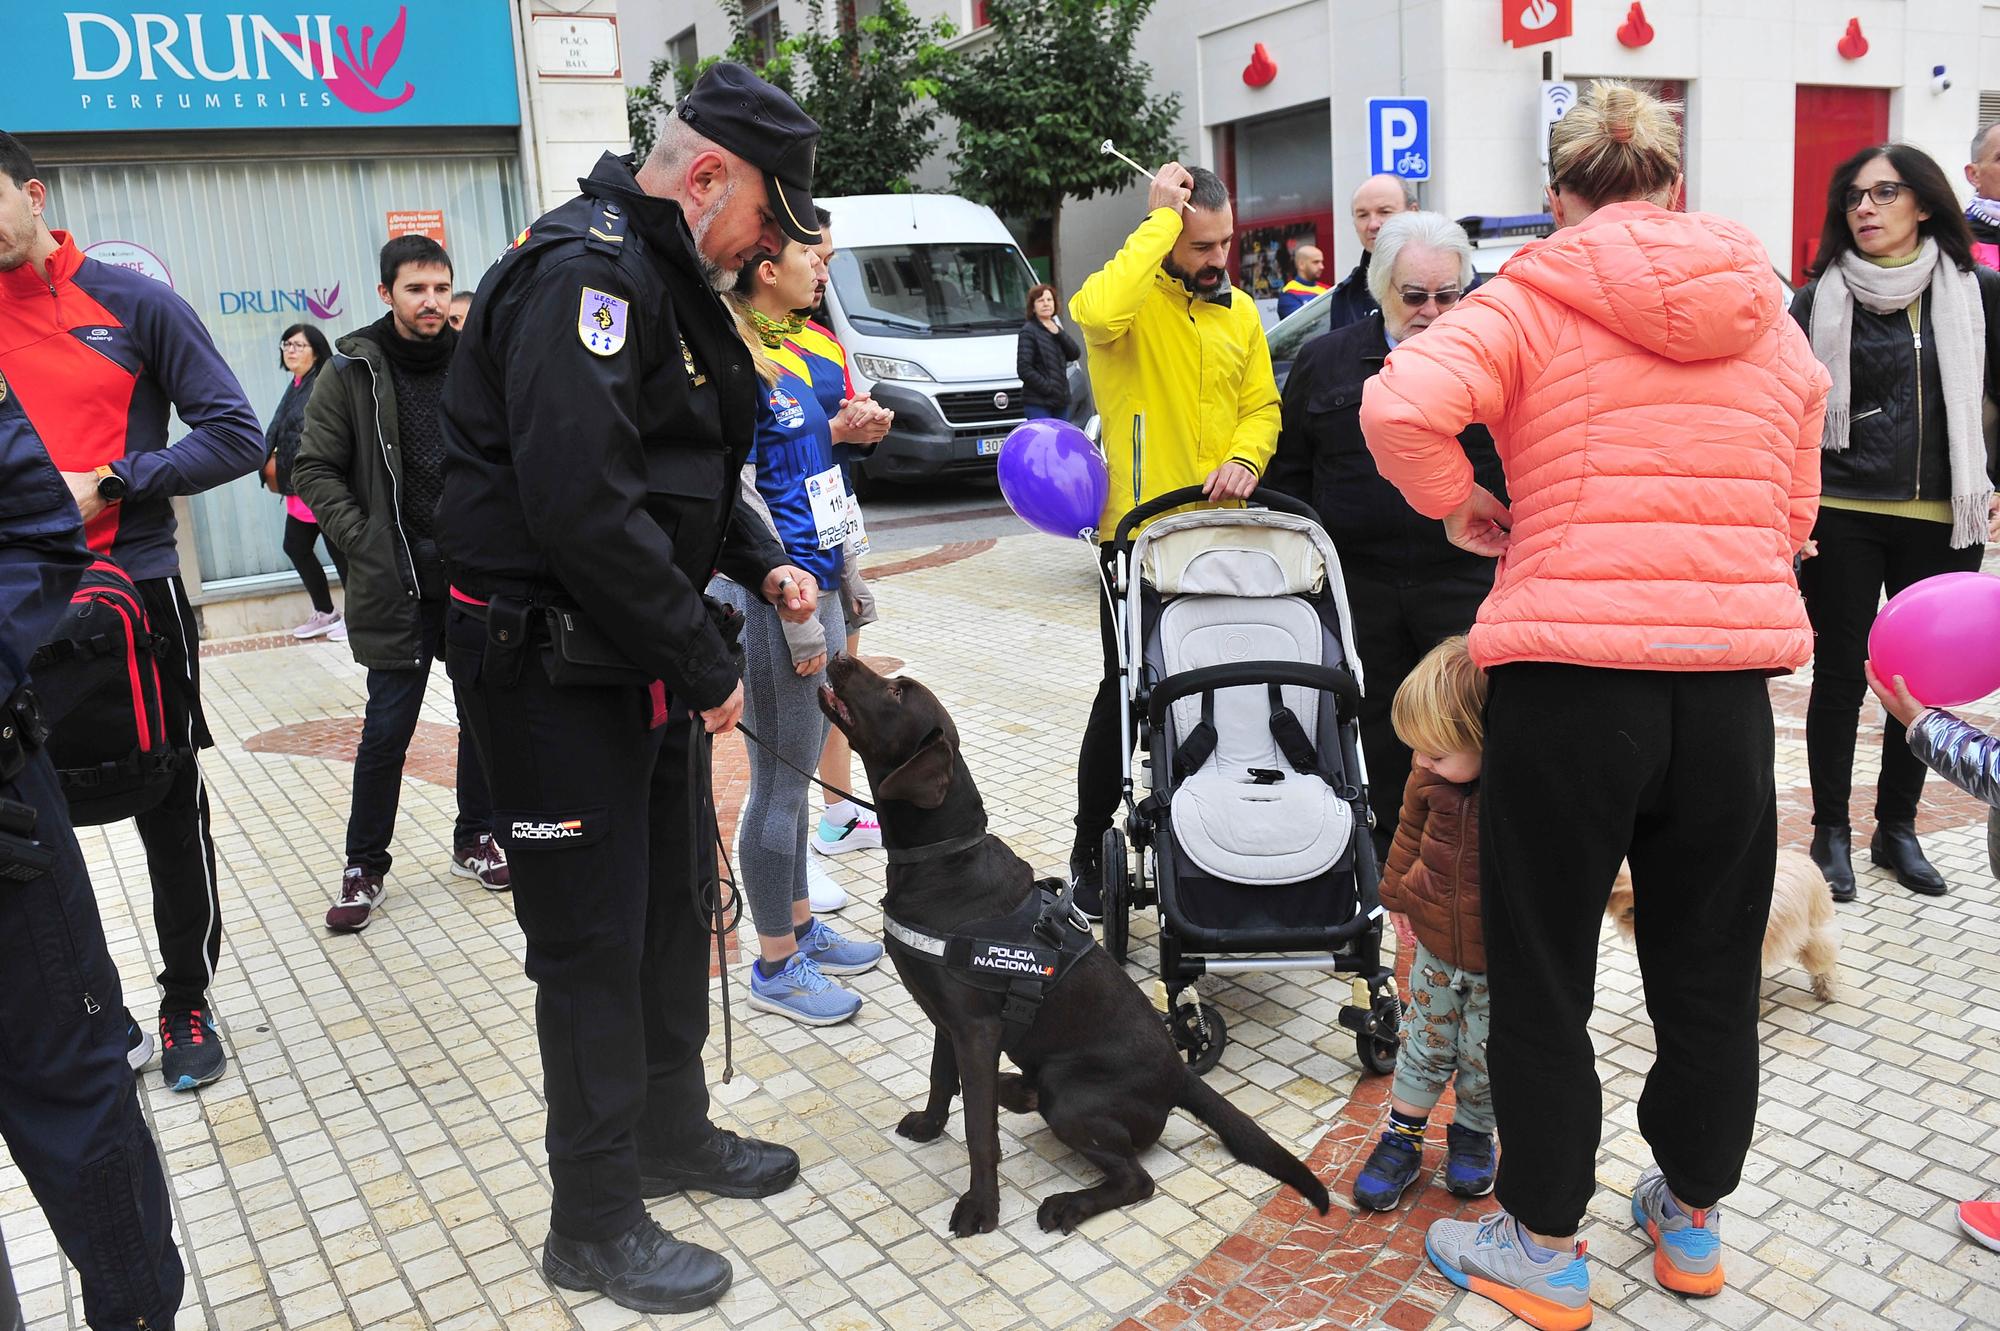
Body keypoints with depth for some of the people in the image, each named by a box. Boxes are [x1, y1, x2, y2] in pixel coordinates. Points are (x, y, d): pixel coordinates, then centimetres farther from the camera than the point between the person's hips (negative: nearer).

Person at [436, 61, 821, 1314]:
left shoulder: (669, 276, 14)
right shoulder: (586, 270, -20)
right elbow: (584, 504, -29)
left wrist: (763, 563, 6)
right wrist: (706, 665, -22)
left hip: (644, 656, 10)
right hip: (553, 666, -10)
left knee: (675, 899, 19)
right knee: (594, 941, 0)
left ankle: (674, 1131, 38)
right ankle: (596, 1223, 17)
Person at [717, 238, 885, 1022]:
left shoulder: (784, 353, 14)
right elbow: (737, 494, -19)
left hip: (814, 584, 10)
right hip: (775, 601, -10)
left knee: (795, 774, 18)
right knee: (779, 782, 0)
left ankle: (800, 927, 33)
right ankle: (776, 969, 13)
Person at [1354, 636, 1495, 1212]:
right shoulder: (1433, 776, -13)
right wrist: (1399, 892, 14)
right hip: (1435, 948, 4)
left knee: (1484, 1055, 15)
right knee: (1424, 1043, 16)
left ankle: (1472, 1133, 40)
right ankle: (1401, 1139, 31)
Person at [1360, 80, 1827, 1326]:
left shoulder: (1531, 300, -2)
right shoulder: (1769, 313, 13)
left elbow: (1402, 407, -20)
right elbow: (1793, 513, 16)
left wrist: (1468, 509, -4)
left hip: (1571, 671, -4)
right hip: (1732, 673, 5)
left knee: (1543, 976, 10)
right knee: (1711, 969, 20)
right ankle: (1694, 1219, 38)